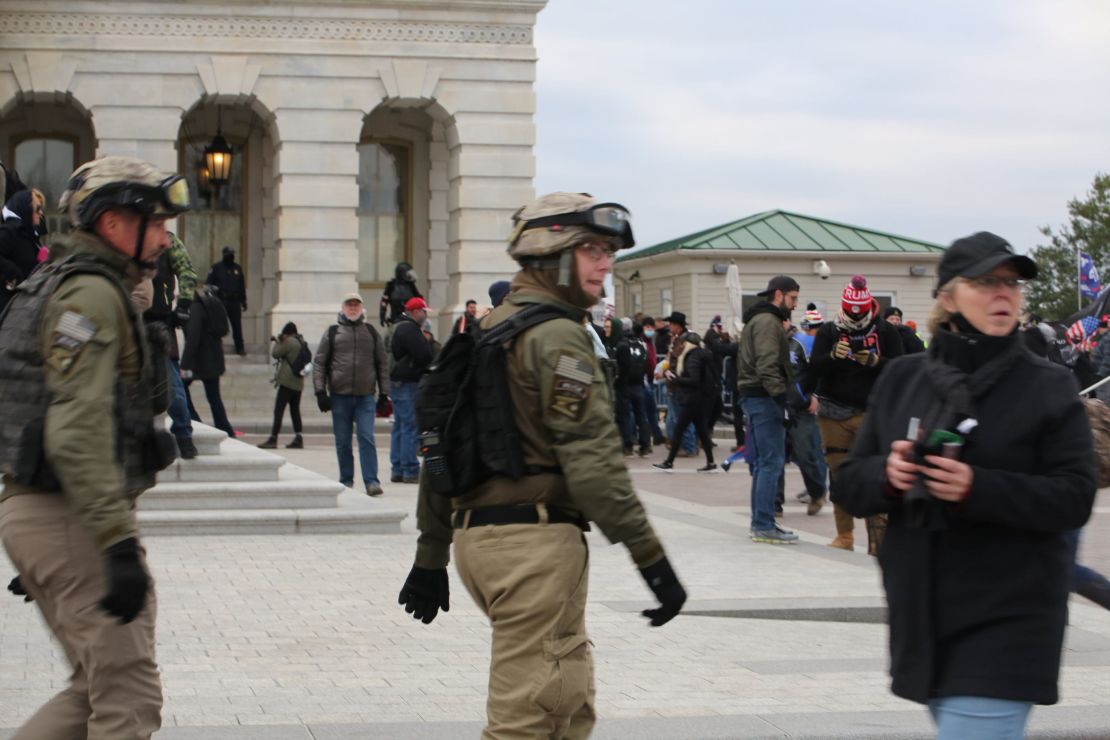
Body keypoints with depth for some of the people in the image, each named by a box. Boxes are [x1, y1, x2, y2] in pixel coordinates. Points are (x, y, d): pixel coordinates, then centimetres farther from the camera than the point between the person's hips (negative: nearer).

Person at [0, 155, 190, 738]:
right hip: (72, 518, -10)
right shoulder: (91, 295, -13)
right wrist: (120, 543, -27)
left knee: (96, 690, 15)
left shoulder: (55, 288, 20)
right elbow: (78, 432, -24)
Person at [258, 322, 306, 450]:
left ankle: (273, 439, -10)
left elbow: (275, 354, -7)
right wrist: (280, 342, 17)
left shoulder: (289, 342, -12)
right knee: (295, 410, 12)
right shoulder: (301, 342, 14)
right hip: (298, 383, 9)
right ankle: (298, 438, 8)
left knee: (278, 410, -7)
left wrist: (278, 341, 7)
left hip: (287, 382, -9)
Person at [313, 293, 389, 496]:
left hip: (366, 397, 0)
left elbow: (382, 364, 13)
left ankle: (371, 481, -10)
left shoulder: (372, 332, 10)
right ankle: (346, 480, 16)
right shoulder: (332, 332, 6)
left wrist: (383, 393, 7)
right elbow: (319, 363, 6)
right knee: (343, 442, 6)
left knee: (367, 438, -9)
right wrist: (320, 391, -3)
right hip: (340, 396, 0)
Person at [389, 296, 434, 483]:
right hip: (408, 383, -11)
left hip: (397, 382, 11)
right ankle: (410, 471, -6)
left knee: (400, 427, 13)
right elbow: (425, 355, -23)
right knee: (411, 428, -7)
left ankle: (397, 470, 17)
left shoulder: (397, 327, 17)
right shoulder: (409, 329, -17)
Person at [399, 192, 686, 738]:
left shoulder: (486, 331, 17)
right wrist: (651, 557, -17)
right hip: (535, 542, -10)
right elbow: (592, 458, -19)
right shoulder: (557, 335, -11)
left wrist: (431, 558, 23)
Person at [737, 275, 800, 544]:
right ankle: (764, 526, -12)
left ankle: (760, 523, 17)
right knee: (772, 462, -10)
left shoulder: (758, 320, 22)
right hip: (764, 398, -11)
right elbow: (767, 365, -21)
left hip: (754, 397, 11)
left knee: (762, 462, 13)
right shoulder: (768, 321, -11)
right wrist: (782, 395, -22)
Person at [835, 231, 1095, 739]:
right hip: (923, 619, 5)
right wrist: (887, 473, -15)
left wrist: (978, 488, -25)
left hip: (1007, 625, -5)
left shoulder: (1048, 387, -3)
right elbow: (849, 485, 8)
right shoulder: (901, 380, 8)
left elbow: (1074, 498, -11)